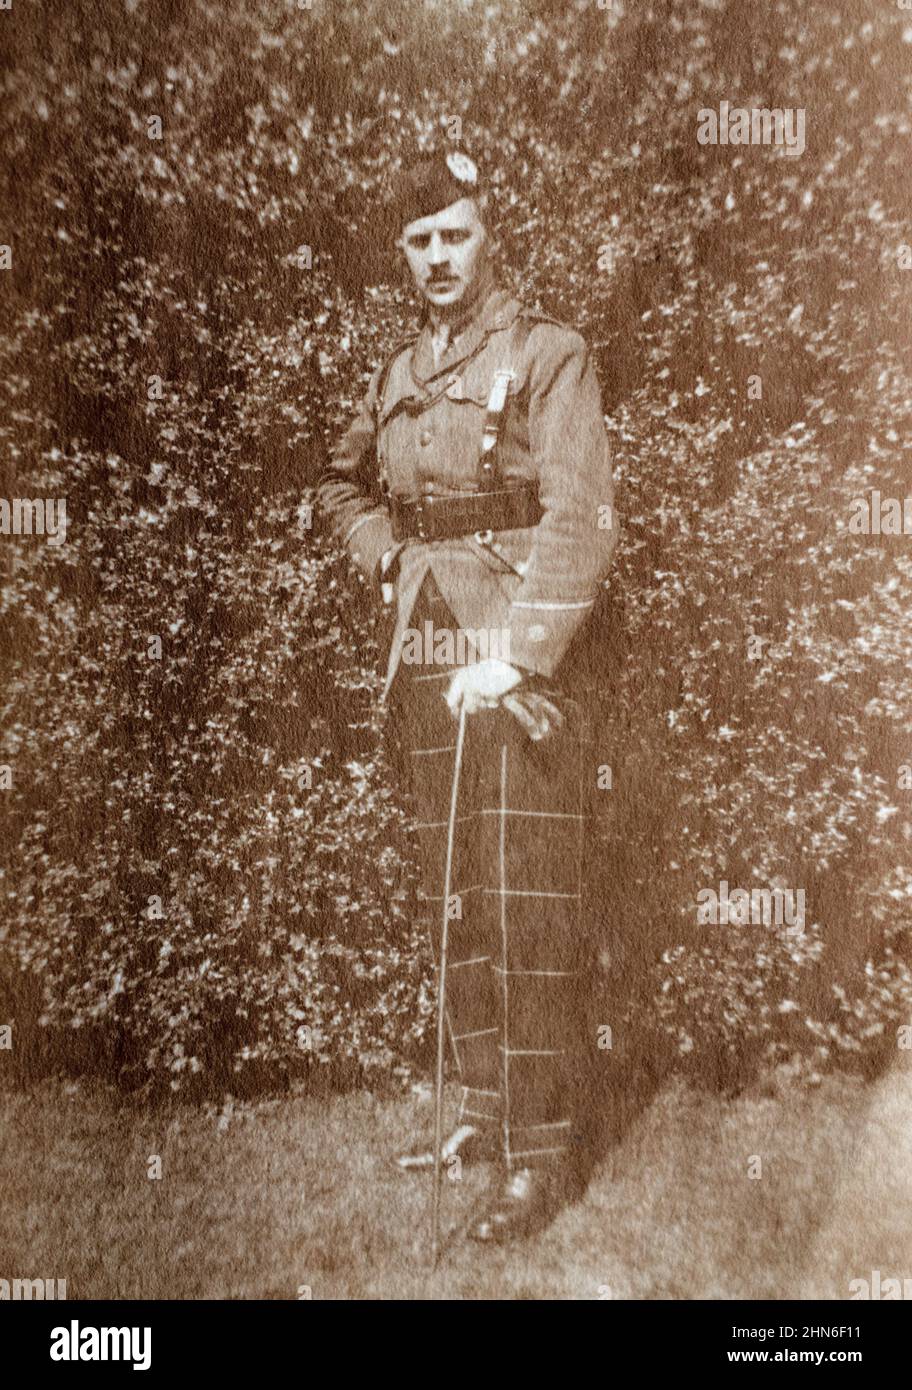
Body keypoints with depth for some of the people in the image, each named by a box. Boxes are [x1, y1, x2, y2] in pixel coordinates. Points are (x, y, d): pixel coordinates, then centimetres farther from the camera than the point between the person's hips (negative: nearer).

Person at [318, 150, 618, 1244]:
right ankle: (484, 1112, 28)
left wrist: (514, 655, -20)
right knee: (450, 901, 11)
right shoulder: (399, 372, 16)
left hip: (521, 663, -6)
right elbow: (341, 485, 31)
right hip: (423, 661, 6)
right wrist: (386, 560, 12)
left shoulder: (547, 355, -1)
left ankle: (544, 1151, 9)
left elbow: (580, 525, -12)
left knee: (527, 907, -5)